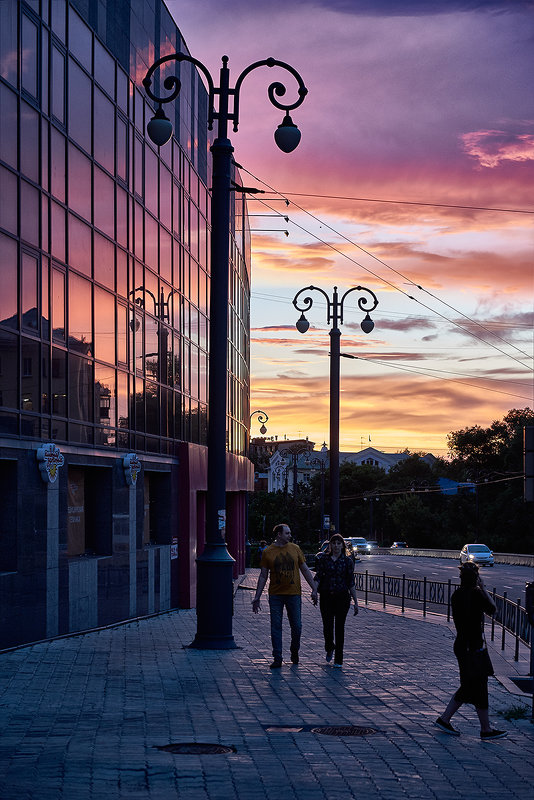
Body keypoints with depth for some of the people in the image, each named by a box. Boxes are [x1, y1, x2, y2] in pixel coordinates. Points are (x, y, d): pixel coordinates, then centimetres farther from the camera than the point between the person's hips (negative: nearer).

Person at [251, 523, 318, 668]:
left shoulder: (295, 549, 6)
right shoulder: (268, 552, 2)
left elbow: (305, 570, 11)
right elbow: (263, 576, 5)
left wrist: (314, 589, 5)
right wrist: (257, 597, 2)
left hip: (293, 594, 1)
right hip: (275, 595, -1)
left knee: (297, 626, 2)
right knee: (276, 627, -1)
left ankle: (294, 651, 27)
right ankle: (277, 659, 5)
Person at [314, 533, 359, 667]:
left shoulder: (347, 561, 3)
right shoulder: (323, 559, 5)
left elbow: (351, 583, 4)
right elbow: (318, 577, -2)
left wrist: (356, 602, 2)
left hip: (342, 597, -1)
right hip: (326, 596, 1)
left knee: (339, 627, -3)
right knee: (327, 626, 1)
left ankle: (338, 659, 4)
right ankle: (329, 649, 33)